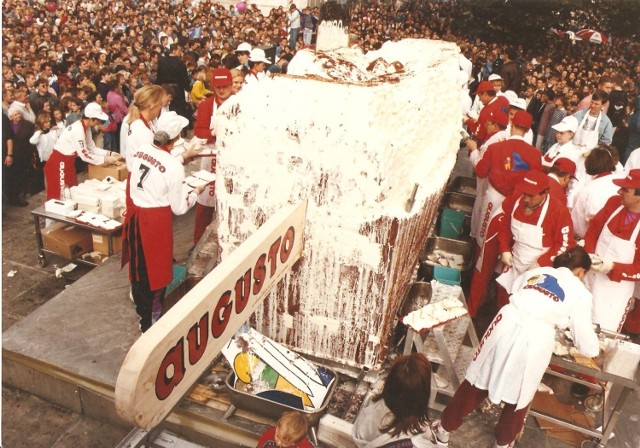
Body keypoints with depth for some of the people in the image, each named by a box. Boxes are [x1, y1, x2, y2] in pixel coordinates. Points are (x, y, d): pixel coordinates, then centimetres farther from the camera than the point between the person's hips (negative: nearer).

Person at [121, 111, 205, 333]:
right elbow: (179, 207, -14)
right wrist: (195, 191, 3)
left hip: (135, 215, 6)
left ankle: (141, 308, 46)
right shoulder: (174, 166, -21)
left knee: (139, 265, 23)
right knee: (156, 269, 11)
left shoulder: (139, 151, -4)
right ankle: (151, 320, 25)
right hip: (156, 221, -6)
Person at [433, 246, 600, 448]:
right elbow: (587, 345, 12)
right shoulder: (581, 293, 11)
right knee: (519, 395, 23)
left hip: (506, 325, 3)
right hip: (535, 341, -3)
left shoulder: (537, 271, 22)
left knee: (477, 381, 20)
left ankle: (445, 426, 38)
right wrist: (594, 348, 35)